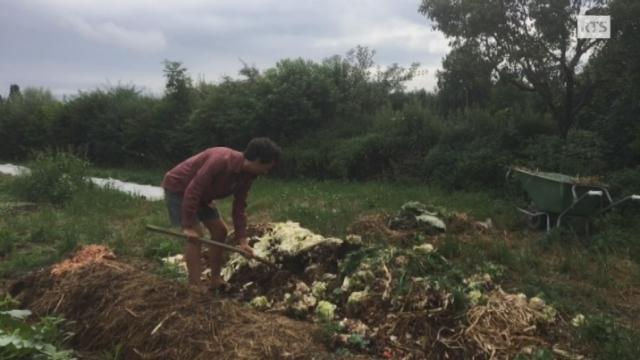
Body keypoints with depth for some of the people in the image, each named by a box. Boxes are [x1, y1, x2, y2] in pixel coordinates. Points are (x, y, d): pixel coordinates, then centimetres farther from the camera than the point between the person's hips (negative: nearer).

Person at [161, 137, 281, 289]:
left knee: (220, 231, 6)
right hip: (178, 187, -9)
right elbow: (193, 189, -35)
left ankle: (215, 281, 15)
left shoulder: (246, 175, -8)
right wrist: (189, 225, -31)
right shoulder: (222, 160, -36)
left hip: (201, 194, 9)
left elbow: (239, 208, -2)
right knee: (195, 235, -17)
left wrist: (242, 240, -7)